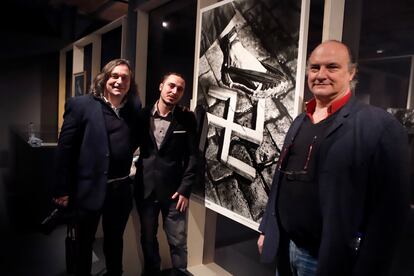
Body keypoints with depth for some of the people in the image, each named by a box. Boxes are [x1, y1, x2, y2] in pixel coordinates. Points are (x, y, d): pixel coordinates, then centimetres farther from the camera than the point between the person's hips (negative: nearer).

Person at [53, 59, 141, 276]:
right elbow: (65, 148, -10)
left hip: (121, 189, 4)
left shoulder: (134, 107, 3)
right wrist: (62, 189, -10)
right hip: (89, 188, -3)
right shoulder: (81, 105, -9)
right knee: (85, 243, 17)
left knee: (115, 241, 22)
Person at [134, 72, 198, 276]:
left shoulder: (187, 118, -3)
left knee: (178, 241, 6)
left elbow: (193, 156, -4)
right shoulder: (143, 114, 1)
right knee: (147, 238, 17)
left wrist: (185, 189, -10)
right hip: (145, 188, 2)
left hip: (174, 189, -2)